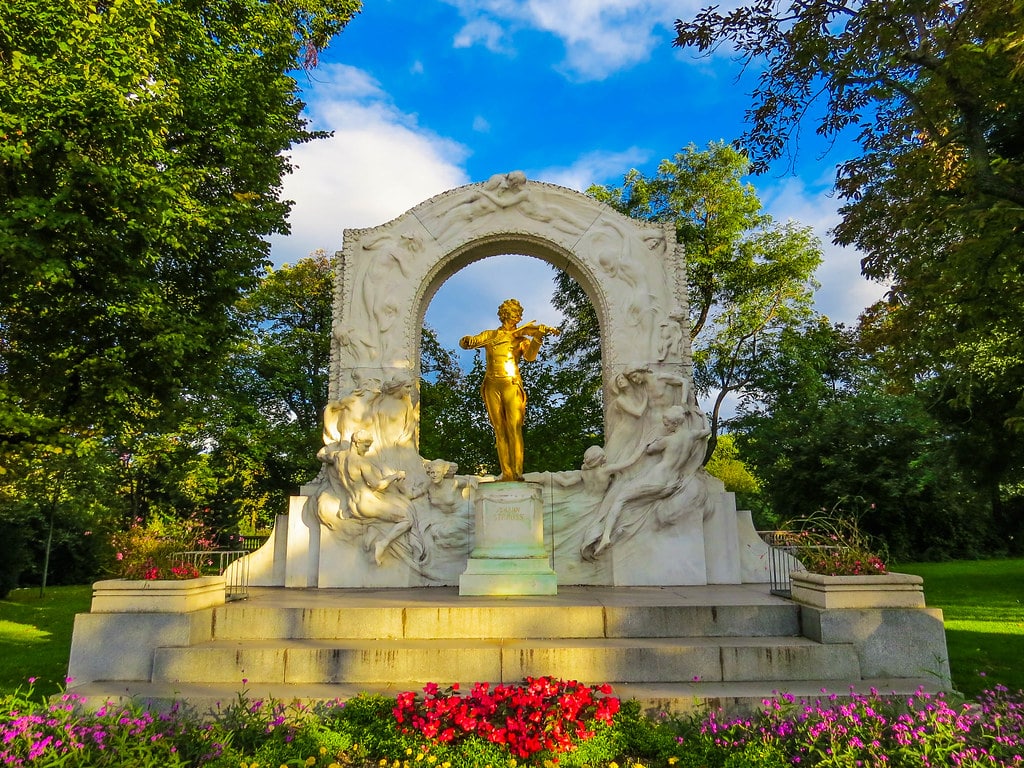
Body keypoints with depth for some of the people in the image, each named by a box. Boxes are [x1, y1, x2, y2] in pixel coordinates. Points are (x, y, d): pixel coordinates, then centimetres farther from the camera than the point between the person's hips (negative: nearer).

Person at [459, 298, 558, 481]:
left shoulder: (522, 339, 14)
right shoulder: (490, 335, 18)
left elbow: (530, 356, -6)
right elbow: (464, 342, 9)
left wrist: (537, 337, -24)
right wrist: (467, 341, -17)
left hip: (511, 384, -1)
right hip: (492, 385, 2)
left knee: (514, 427, -16)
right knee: (499, 430, -1)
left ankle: (517, 471, -20)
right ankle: (506, 472, -2)